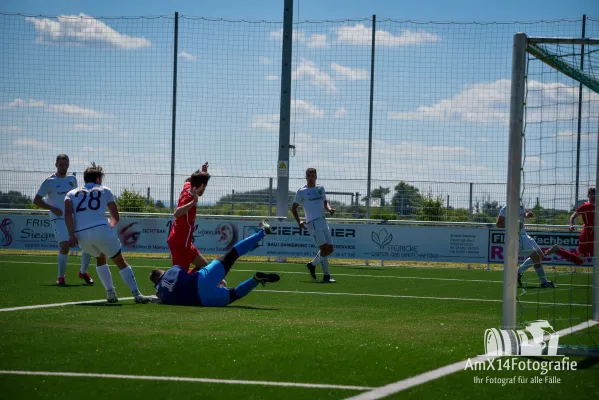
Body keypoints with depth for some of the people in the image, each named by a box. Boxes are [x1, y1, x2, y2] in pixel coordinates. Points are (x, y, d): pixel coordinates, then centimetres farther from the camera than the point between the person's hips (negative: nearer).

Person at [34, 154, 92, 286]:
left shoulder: (72, 179, 12)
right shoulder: (50, 181, -3)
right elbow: (37, 200, -2)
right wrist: (53, 208, -12)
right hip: (59, 219, -5)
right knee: (65, 246, -21)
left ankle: (83, 272, 21)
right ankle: (61, 277, -4)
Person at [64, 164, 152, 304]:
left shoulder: (72, 193, 21)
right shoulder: (104, 191, 19)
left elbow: (68, 214, 0)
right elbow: (116, 217, 22)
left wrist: (71, 235, -4)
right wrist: (110, 225, 43)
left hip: (81, 235, 3)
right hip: (101, 229, -3)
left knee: (100, 258, 30)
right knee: (120, 261, 10)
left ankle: (110, 293, 20)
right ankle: (137, 295, 3)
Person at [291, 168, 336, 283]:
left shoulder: (320, 189, 17)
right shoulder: (301, 191, 2)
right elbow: (293, 208, 8)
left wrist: (329, 208, 2)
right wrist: (299, 222, -4)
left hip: (323, 221, 6)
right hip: (312, 222, -6)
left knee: (330, 248, 4)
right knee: (324, 247, -14)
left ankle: (312, 264, 25)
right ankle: (326, 276, -9)